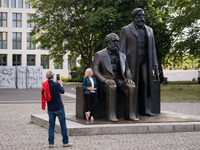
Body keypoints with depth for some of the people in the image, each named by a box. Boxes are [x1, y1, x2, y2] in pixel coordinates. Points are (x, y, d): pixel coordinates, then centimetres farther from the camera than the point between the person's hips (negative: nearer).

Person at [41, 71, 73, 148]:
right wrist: (61, 84, 20)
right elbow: (62, 91, 0)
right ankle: (65, 142, 12)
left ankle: (51, 143, 7)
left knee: (51, 125, 10)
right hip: (59, 107, -4)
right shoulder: (56, 84, -18)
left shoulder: (45, 85, -3)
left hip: (50, 108, 5)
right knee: (63, 124, 6)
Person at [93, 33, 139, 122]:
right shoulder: (99, 55, 5)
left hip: (120, 80, 4)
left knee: (131, 87, -28)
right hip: (106, 82, -4)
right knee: (112, 87, -39)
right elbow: (95, 71, -4)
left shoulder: (122, 56, 19)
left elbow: (127, 70, 17)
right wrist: (104, 80, -22)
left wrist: (128, 79, -7)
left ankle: (130, 114, -27)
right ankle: (111, 115, -35)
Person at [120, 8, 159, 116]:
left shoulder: (149, 30, 16)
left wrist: (155, 65, 7)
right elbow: (122, 48, -1)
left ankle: (145, 110, 3)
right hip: (132, 61, -4)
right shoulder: (126, 29, 3)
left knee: (145, 85, -1)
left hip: (145, 61, 4)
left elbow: (152, 48, 15)